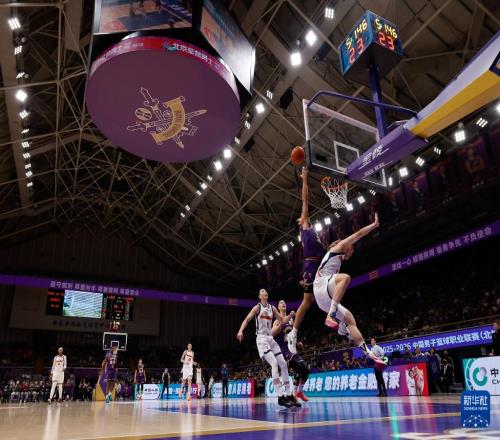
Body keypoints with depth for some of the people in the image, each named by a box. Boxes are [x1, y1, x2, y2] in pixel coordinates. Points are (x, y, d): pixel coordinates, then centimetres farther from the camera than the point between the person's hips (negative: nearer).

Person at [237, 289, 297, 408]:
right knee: (274, 364, -23)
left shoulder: (272, 308, 13)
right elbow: (247, 319, -10)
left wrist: (290, 316, -1)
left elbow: (282, 320, 20)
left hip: (271, 339, 7)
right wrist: (240, 331, -27)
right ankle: (280, 396, -23)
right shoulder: (257, 307, -4)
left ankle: (288, 395, 14)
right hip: (262, 339, -7)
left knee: (283, 364, 5)